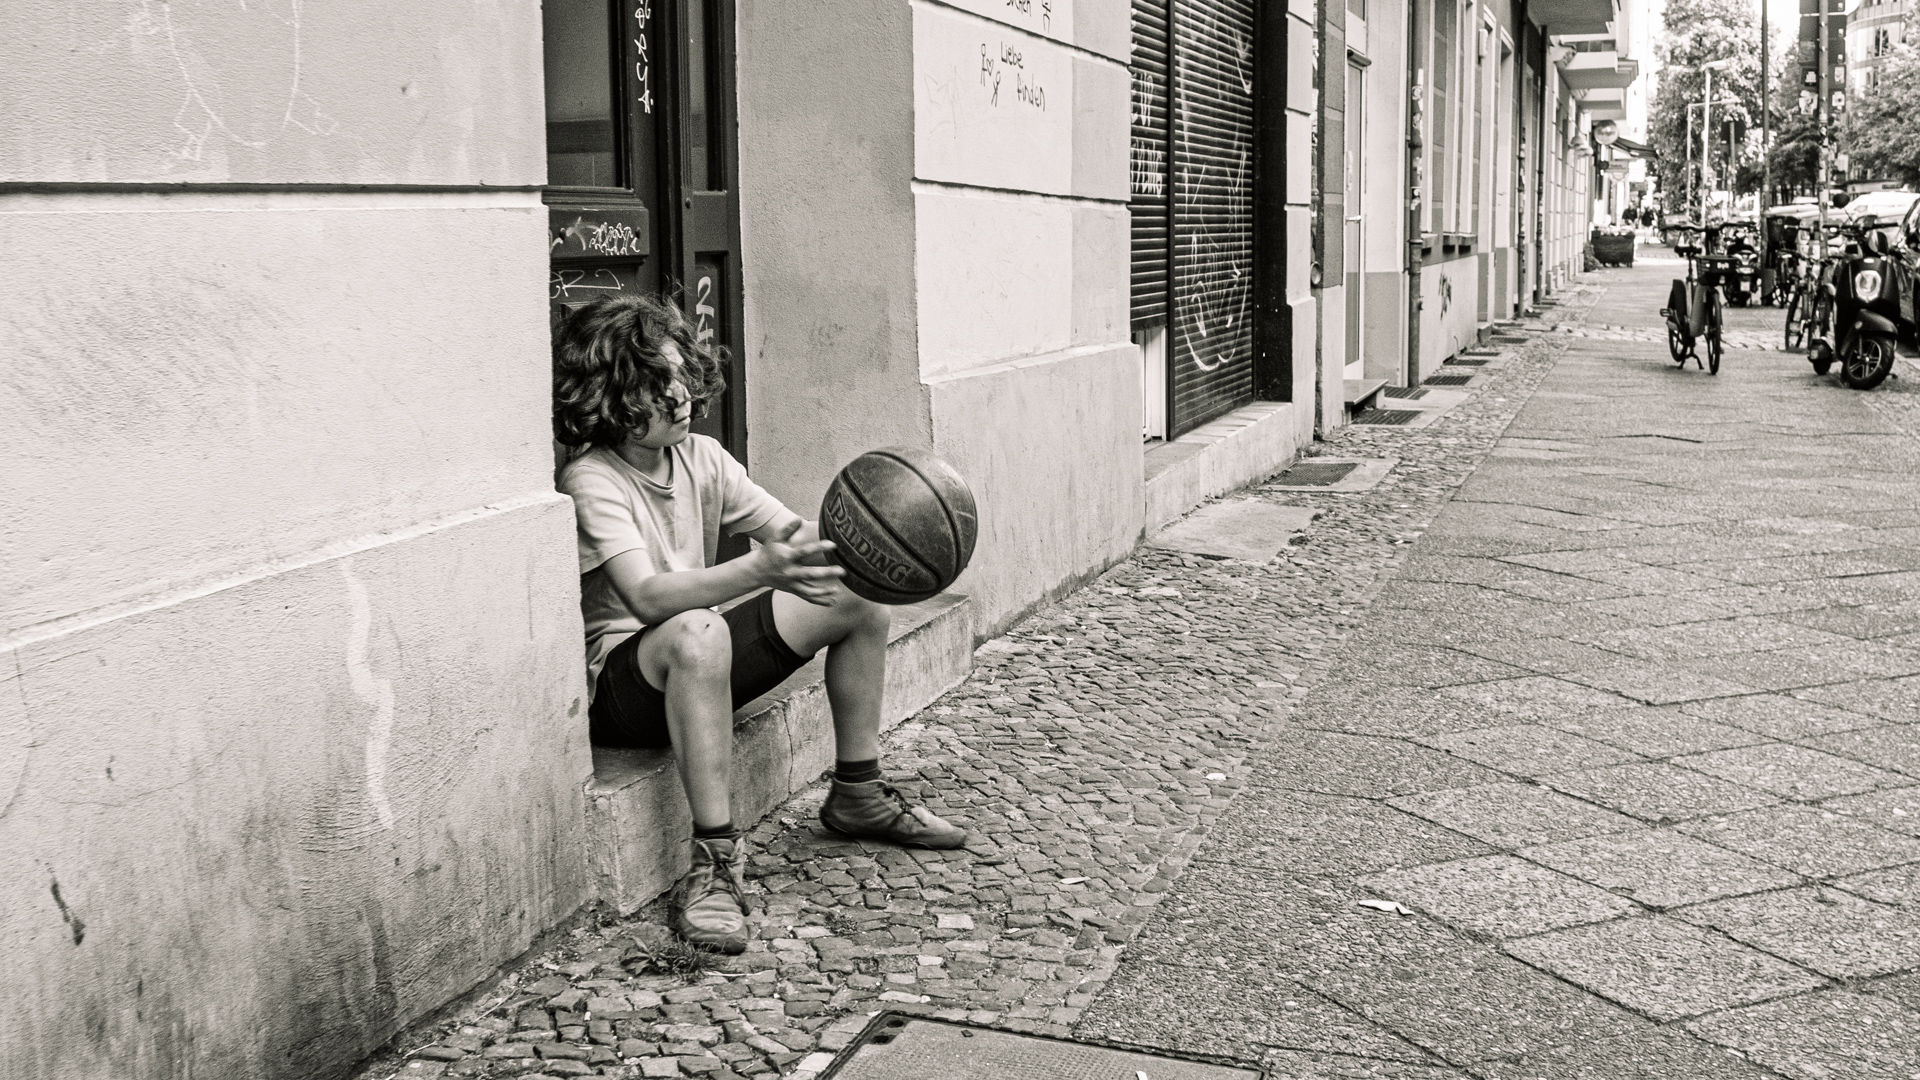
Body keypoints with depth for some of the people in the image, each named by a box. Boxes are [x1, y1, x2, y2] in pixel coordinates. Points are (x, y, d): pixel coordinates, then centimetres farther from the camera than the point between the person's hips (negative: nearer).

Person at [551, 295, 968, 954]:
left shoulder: (701, 458, 2)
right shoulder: (591, 483, -19)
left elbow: (799, 535, -3)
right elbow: (648, 598, -34)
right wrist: (761, 569, -49)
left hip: (698, 672, 8)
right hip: (614, 683, -8)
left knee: (858, 602, 2)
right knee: (697, 634, -41)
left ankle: (857, 795, 14)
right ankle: (715, 862, -38)